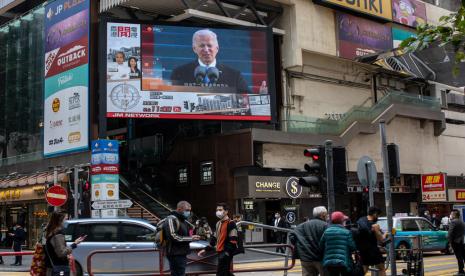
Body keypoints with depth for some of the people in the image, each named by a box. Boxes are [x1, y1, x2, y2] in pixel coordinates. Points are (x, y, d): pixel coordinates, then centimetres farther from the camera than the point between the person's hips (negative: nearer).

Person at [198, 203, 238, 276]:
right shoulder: (218, 223, 17)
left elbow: (233, 240, -18)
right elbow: (215, 238, 24)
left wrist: (227, 252, -24)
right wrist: (206, 249, 20)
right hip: (220, 252, 9)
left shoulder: (231, 223, -11)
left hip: (226, 253, -9)